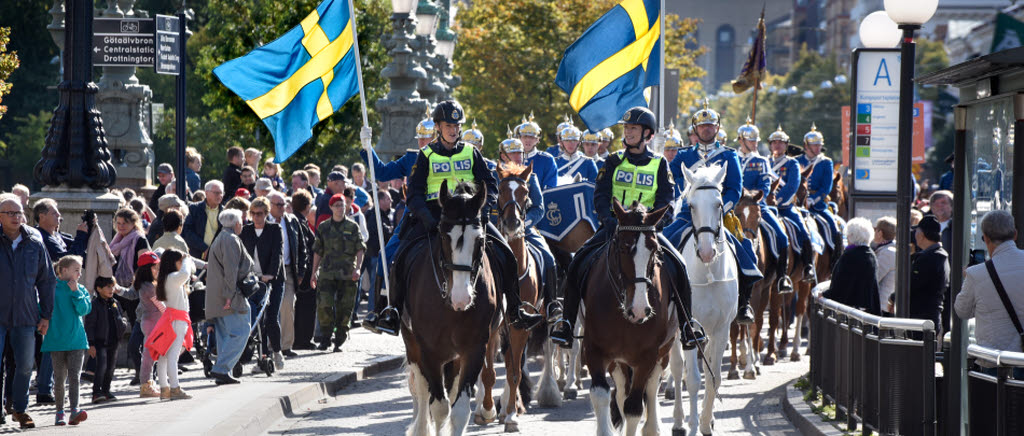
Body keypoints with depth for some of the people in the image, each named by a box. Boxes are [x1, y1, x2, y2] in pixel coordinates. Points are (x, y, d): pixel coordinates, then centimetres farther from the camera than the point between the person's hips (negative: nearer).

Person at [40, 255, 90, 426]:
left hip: (77, 340, 1)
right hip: (57, 340, -1)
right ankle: (60, 412, 14)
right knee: (59, 378, 4)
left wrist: (75, 292, -8)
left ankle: (75, 410, -20)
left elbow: (84, 309, -3)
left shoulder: (81, 289, 10)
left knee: (74, 376, -10)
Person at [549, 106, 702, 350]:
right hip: (614, 227, 1)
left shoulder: (659, 165, 8)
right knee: (579, 261, -21)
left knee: (677, 266, -21)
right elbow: (600, 195, 1)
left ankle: (685, 323, -6)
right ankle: (567, 321, -11)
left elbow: (665, 202, 0)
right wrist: (608, 219, -18)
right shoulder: (614, 162, 10)